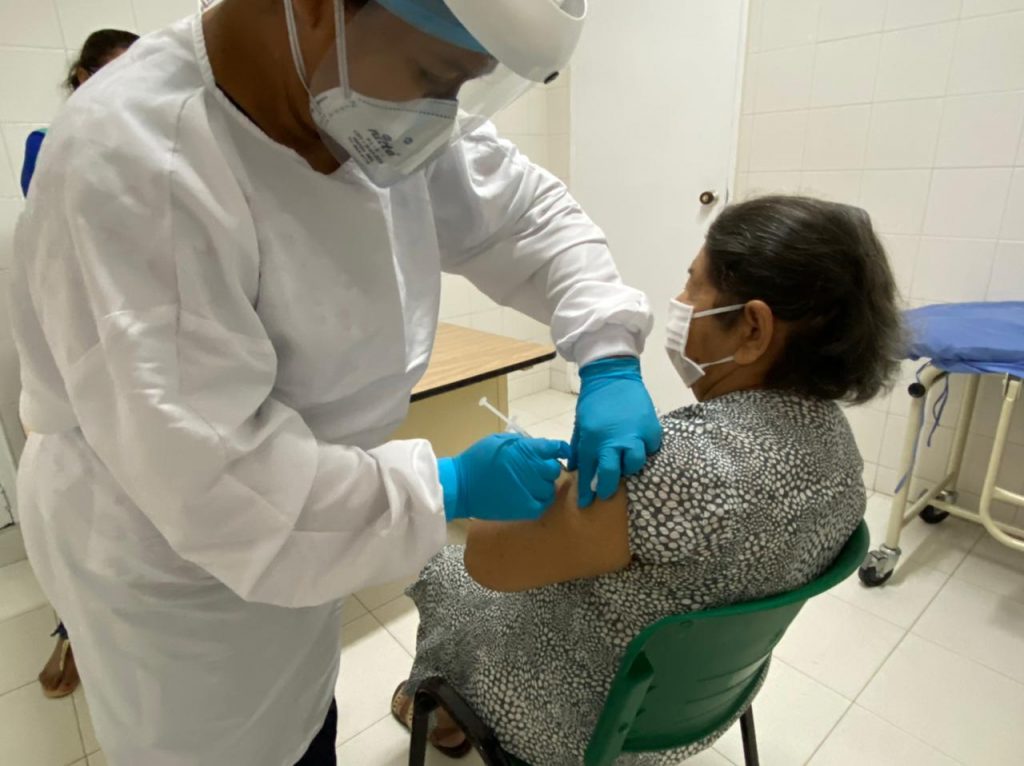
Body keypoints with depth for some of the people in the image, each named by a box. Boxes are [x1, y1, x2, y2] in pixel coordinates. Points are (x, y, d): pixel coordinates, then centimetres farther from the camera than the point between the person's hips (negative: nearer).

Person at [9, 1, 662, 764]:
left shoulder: (375, 102, -11)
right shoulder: (127, 163, -32)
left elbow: (528, 208, -3)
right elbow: (212, 476, -34)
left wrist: (608, 353, -16)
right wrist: (448, 485, -27)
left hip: (293, 514, 6)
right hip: (165, 551, -5)